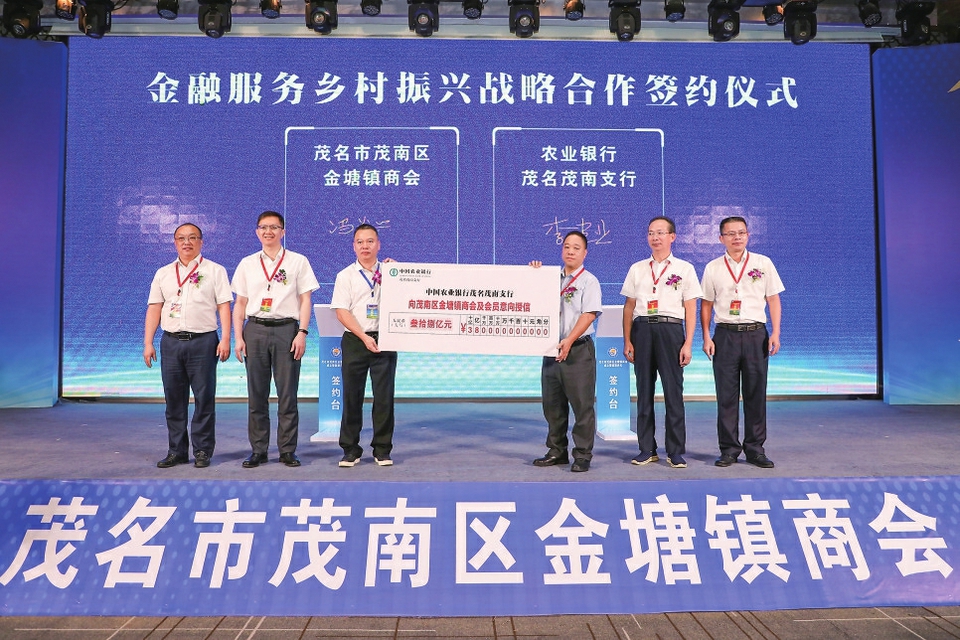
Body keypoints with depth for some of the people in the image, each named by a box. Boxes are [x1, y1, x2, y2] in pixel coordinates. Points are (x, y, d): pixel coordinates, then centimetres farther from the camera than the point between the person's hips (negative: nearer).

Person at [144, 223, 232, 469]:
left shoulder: (215, 271, 6)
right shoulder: (163, 273, 16)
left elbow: (224, 306, 0)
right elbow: (154, 308, 12)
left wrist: (225, 339, -10)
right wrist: (148, 343, 5)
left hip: (203, 340, -3)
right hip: (171, 341, 3)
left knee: (204, 398, -1)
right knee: (174, 400, 7)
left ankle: (202, 451, 8)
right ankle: (176, 451, 16)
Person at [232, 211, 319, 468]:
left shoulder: (298, 262, 7)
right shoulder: (247, 264, 14)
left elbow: (305, 300, 3)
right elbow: (240, 303, 14)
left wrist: (302, 333, -7)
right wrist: (238, 337, 5)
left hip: (286, 329, -2)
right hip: (255, 329, 2)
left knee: (288, 394, 0)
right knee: (256, 395, 5)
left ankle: (288, 450, 9)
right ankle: (258, 450, 14)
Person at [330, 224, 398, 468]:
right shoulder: (346, 276, 7)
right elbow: (342, 312, -1)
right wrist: (364, 337, -12)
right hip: (355, 340, 0)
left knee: (384, 396, 1)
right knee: (352, 396, 3)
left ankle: (382, 449, 12)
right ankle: (350, 449, 14)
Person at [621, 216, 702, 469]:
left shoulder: (684, 269, 6)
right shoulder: (637, 269, 13)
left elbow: (690, 310, 3)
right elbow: (629, 307, 13)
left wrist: (688, 344, -5)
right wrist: (627, 341, 6)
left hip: (671, 329, -2)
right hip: (642, 329, 3)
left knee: (673, 391, -2)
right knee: (644, 391, 6)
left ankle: (676, 451, 8)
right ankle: (647, 449, 15)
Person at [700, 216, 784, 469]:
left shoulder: (763, 263, 7)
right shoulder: (713, 268, 7)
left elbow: (773, 299, 7)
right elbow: (706, 305, 9)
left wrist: (776, 332, -2)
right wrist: (706, 337, 1)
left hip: (756, 333, 0)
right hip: (725, 334, 0)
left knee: (756, 393, 3)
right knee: (726, 395, 2)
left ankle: (755, 448, 14)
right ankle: (729, 449, 11)